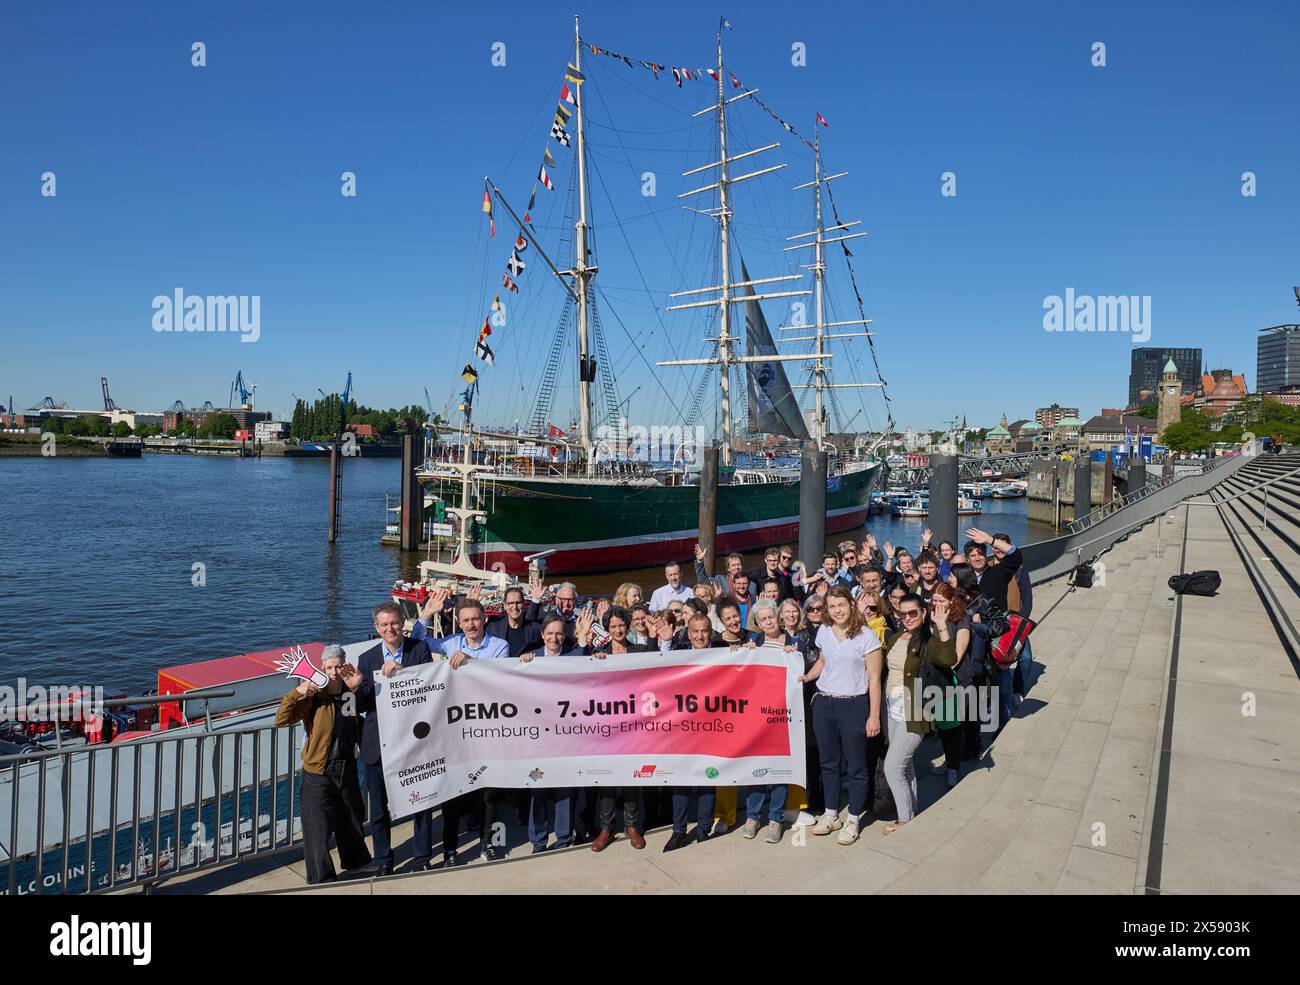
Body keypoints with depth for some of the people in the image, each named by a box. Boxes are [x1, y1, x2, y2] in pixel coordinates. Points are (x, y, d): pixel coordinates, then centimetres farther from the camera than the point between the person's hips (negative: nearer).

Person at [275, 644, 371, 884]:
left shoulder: (352, 692, -2)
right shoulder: (313, 696, -14)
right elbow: (281, 720, -17)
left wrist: (358, 686, -12)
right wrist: (297, 692, -28)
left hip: (347, 767, 4)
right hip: (318, 773, -4)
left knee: (351, 820, 22)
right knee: (318, 828, 1)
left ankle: (356, 861, 45)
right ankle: (321, 878, 19)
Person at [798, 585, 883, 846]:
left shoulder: (866, 636, -10)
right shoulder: (823, 632, 4)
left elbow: (874, 679, -9)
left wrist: (874, 716, -11)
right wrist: (806, 677, 7)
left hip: (853, 706, -5)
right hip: (823, 704, 5)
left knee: (856, 765, 5)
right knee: (828, 762, 15)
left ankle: (853, 820, 19)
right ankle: (831, 815, 29)